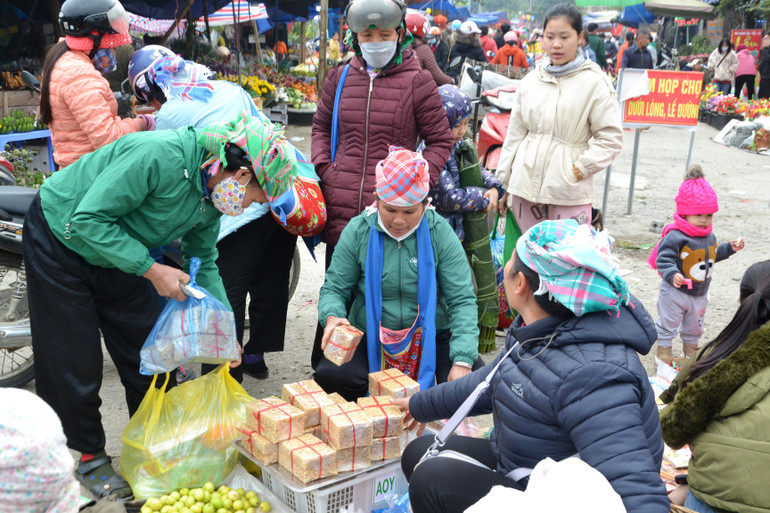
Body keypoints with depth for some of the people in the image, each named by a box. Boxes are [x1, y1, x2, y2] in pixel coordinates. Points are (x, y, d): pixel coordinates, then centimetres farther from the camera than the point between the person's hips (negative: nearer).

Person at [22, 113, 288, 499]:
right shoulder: (160, 155, -36)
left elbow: (204, 264, 3)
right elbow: (88, 219, -33)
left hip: (117, 253, 7)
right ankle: (89, 458, 18)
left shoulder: (211, 196, -9)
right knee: (75, 358, 0)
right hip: (60, 238, -7)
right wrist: (152, 270, -33)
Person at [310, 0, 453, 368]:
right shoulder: (340, 78, 11)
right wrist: (323, 167, 7)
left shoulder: (417, 82, 0)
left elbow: (440, 142, 5)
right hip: (341, 208, 4)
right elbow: (321, 126, 24)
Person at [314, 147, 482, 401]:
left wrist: (463, 361, -23)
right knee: (328, 376, -28)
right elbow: (334, 288, 1)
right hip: (369, 339, 1)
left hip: (432, 338, 0)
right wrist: (332, 316, -24)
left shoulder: (440, 233, -6)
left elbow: (462, 300, -9)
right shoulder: (358, 231, -3)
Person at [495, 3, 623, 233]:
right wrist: (503, 182, 13)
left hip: (569, 192, -4)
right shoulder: (530, 81, 9)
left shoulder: (595, 82, -5)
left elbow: (611, 139, -4)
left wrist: (579, 170, -12)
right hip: (525, 183, 4)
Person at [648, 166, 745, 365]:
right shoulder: (675, 236, -25)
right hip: (675, 292, -7)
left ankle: (691, 349, 43)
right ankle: (664, 351, 21)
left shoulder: (710, 237, 3)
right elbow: (664, 259, -28)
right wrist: (672, 275, -42)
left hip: (700, 294, 8)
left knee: (694, 325, 23)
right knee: (668, 323, 6)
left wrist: (730, 248, 12)